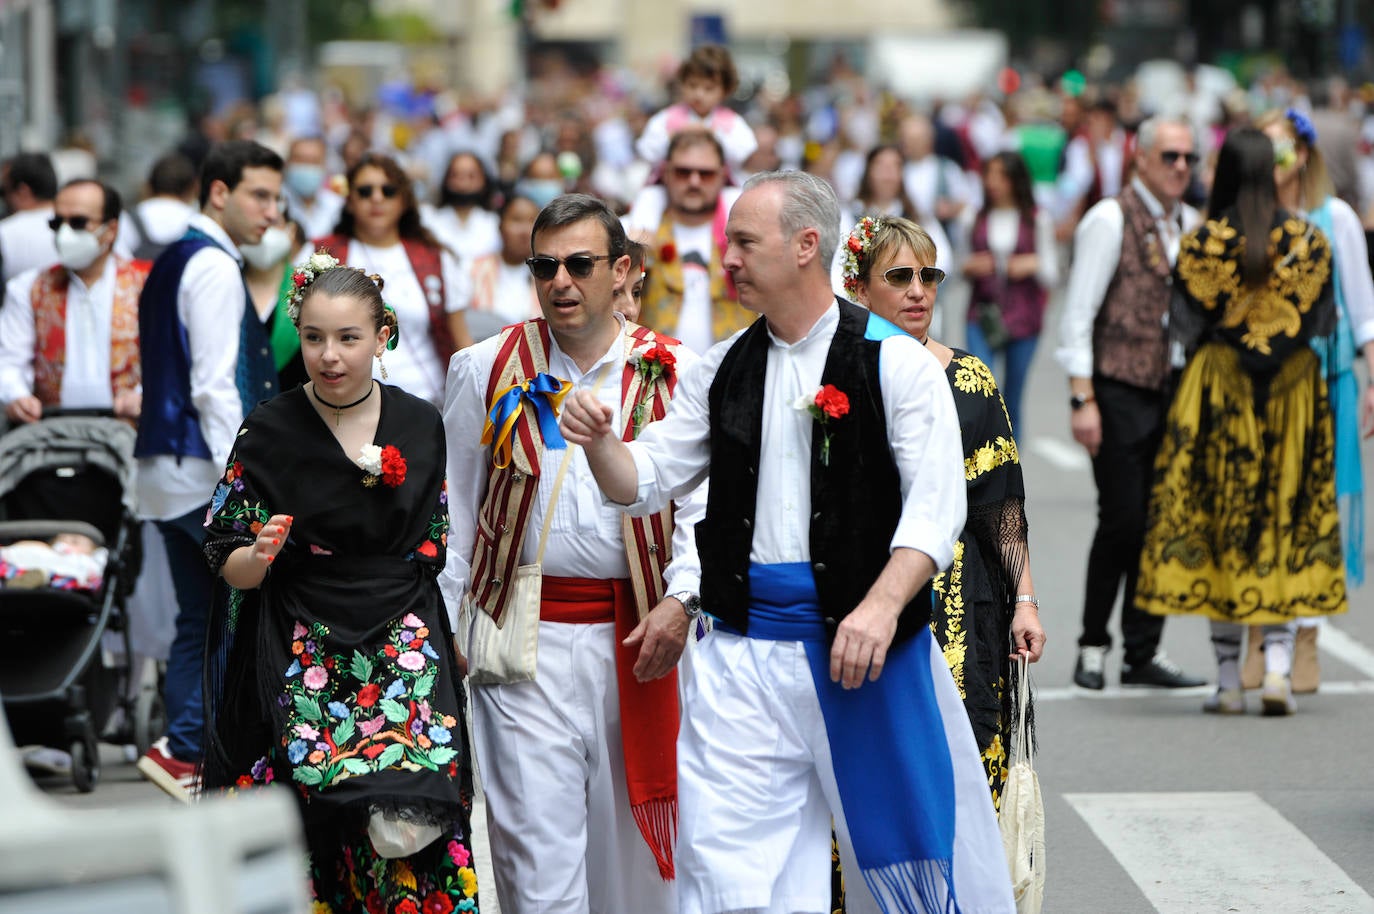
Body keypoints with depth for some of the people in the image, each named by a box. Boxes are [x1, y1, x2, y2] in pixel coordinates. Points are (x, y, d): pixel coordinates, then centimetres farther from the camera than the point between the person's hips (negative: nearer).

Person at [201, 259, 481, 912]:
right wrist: (260, 555, -24)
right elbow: (231, 566, -3)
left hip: (405, 636, 2)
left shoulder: (421, 425, 4)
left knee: (412, 823, -16)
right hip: (303, 650, -1)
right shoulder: (269, 433, -4)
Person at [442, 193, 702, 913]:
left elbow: (700, 503, 5)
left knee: (634, 840, 8)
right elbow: (454, 510, 11)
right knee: (536, 837, -7)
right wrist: (444, 629, 8)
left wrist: (680, 599, -10)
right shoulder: (486, 371, 5)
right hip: (523, 638, -1)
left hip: (636, 638, 1)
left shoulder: (671, 373, 4)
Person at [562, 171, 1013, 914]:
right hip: (744, 655, 4)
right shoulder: (723, 372, 10)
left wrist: (881, 606, -25)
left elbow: (936, 505, -12)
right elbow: (643, 482, 12)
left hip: (866, 644, -4)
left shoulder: (895, 362, -5)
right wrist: (599, 442, -10)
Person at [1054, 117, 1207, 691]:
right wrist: (1083, 399, -15)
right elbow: (1079, 312, -10)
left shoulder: (1189, 224, 12)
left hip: (1173, 392, 6)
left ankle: (1144, 652, 12)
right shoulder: (1110, 220, -7)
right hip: (1119, 391, -6)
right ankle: (1092, 648, 9)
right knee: (1123, 520, -7)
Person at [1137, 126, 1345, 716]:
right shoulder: (1307, 240, -3)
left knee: (1219, 518, 6)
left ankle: (1229, 681, 6)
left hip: (1218, 397, -1)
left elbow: (1184, 329, -5)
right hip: (1293, 395, 1)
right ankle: (1277, 665, -6)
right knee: (1288, 521, 8)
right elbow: (1323, 323, 3)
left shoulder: (1201, 243, -8)